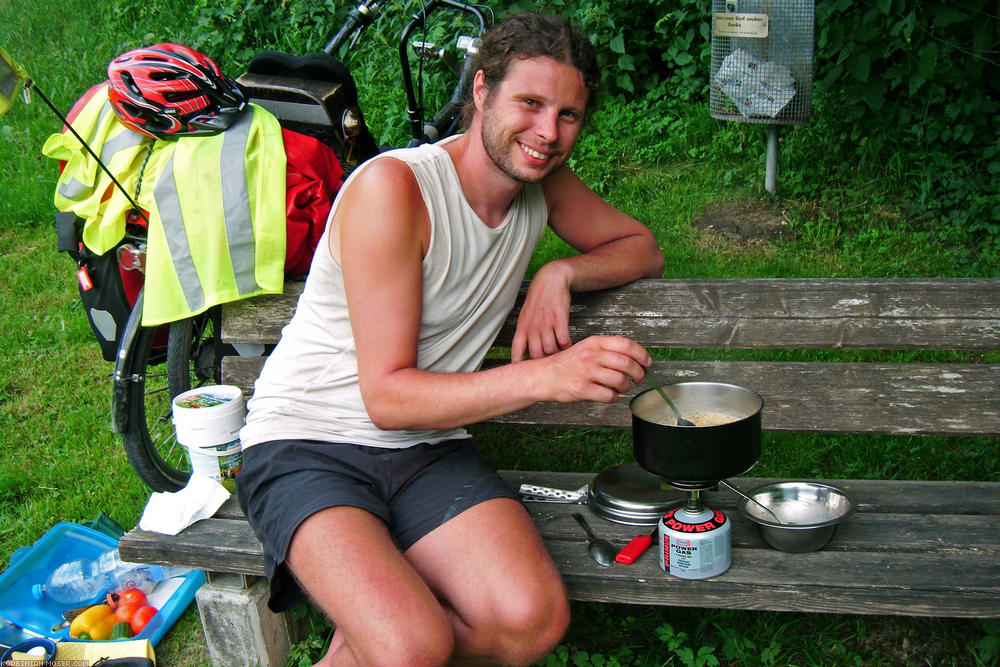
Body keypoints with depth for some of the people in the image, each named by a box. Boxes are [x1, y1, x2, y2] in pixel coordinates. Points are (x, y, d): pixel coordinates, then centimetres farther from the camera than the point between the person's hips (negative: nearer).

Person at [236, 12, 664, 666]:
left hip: (429, 450, 6)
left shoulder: (545, 178, 3)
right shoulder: (391, 187, -18)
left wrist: (559, 274, -4)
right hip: (308, 446, -6)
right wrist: (547, 377, -32)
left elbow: (644, 248, 19)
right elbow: (388, 396, -20)